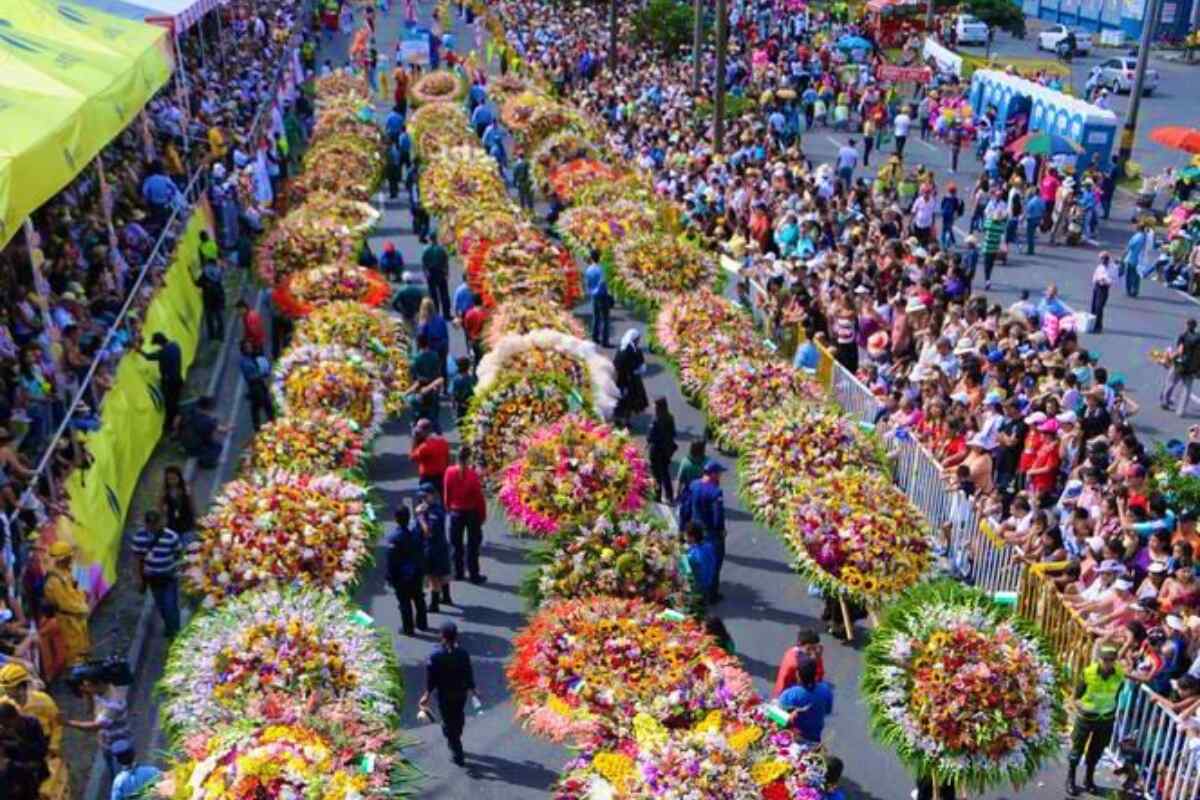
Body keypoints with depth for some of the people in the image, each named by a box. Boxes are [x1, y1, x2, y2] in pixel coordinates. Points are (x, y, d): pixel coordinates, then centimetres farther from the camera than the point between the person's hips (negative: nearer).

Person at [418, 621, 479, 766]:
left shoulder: (435, 657, -22)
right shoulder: (463, 654, -16)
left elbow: (431, 679, -14)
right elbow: (469, 675, -6)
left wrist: (427, 695, 0)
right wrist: (472, 689, 11)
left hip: (444, 696, -2)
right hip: (461, 693, 2)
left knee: (449, 723, 12)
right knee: (458, 718, 26)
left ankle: (458, 756, 15)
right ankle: (456, 745, 47)